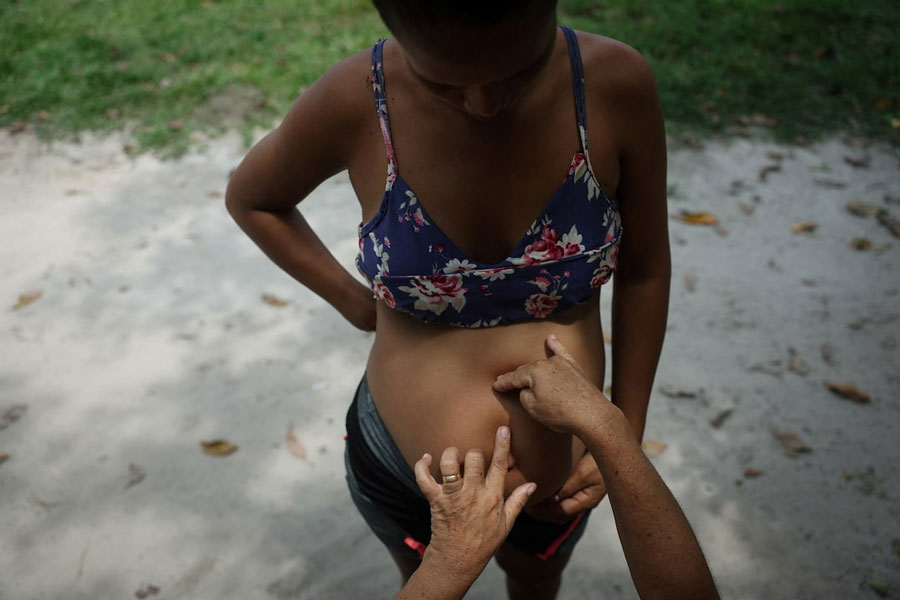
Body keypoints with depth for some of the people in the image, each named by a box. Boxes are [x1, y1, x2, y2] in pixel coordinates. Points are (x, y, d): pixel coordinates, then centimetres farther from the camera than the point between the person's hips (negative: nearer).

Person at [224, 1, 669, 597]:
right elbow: (250, 198, -3)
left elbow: (645, 269, -8)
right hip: (399, 461, -1)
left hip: (558, 472, 1)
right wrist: (355, 302, -10)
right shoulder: (355, 101, -25)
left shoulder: (617, 84, -23)